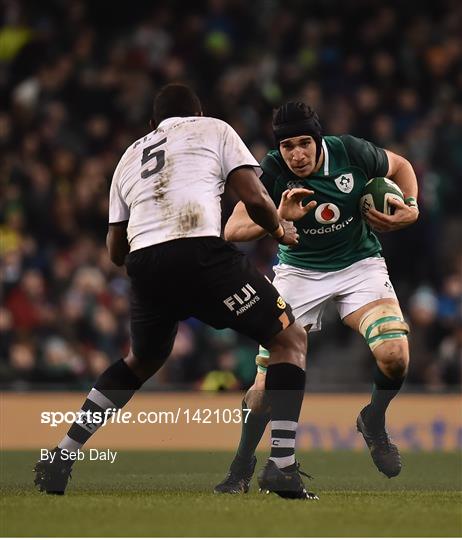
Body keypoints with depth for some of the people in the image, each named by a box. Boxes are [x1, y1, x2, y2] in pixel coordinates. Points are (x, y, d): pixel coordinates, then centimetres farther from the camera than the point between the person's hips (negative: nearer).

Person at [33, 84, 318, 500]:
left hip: (143, 263, 5)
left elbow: (115, 251, 30)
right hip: (198, 251, -5)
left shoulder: (130, 156, 31)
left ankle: (59, 460, 29)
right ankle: (282, 467, -7)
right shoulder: (213, 129, 19)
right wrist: (278, 230, 25)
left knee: (142, 360, 31)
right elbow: (253, 197, 5)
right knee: (290, 338, 8)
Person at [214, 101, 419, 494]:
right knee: (269, 376, -10)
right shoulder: (271, 173, -19)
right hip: (300, 271, 0)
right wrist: (278, 217, -41)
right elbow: (232, 230, -25)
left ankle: (374, 422, 10)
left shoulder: (351, 153, -16)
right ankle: (242, 467, 10)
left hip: (360, 265, 0)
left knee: (395, 358, -22)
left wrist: (411, 208, -11)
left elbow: (400, 166, 6)